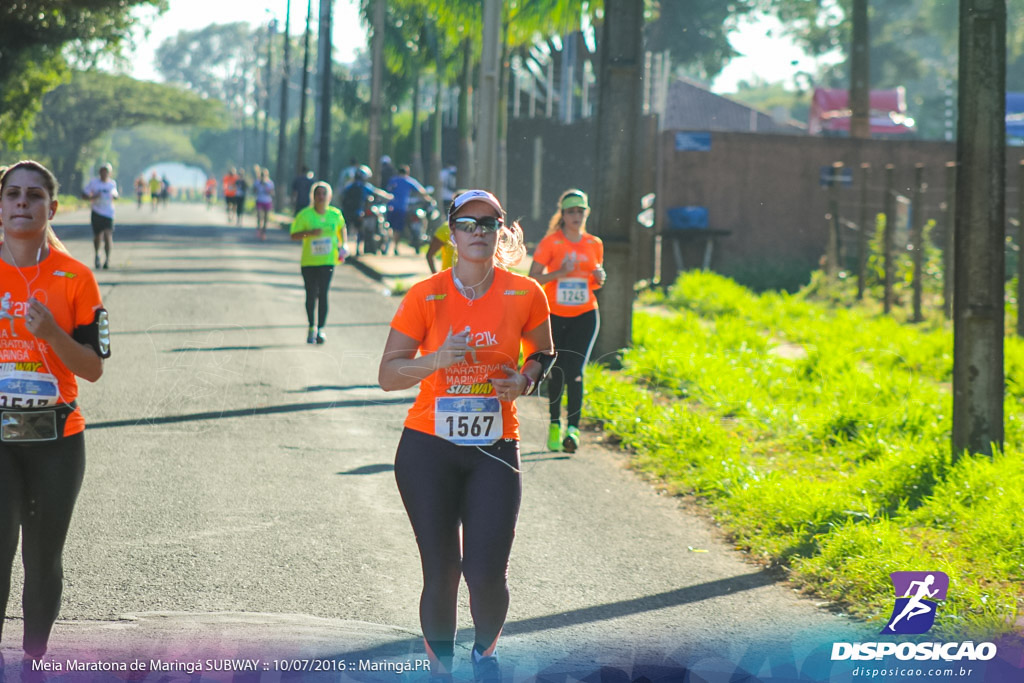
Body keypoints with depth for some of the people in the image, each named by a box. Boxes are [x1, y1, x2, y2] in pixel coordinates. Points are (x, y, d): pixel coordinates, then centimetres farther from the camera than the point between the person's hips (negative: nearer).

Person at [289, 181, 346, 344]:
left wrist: (342, 245, 10)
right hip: (309, 261, 0)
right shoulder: (305, 215, -5)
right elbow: (294, 235, -6)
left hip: (327, 260, 0)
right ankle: (312, 327, 20)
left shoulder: (335, 214, 2)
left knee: (323, 294, -8)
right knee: (311, 295, 4)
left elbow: (341, 228, 22)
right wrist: (309, 233, -22)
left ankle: (320, 329, -2)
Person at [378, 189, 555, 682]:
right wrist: (436, 360, -20)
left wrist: (527, 378, -5)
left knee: (487, 572, -9)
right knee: (441, 573, 1)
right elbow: (388, 374, -2)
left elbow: (543, 353, 17)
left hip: (494, 453, 1)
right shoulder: (426, 296, -4)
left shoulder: (525, 295, -1)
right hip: (428, 449, 0)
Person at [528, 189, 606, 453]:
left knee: (575, 371, -13)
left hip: (585, 316, 1)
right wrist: (558, 273, -21)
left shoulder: (595, 244, 6)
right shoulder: (551, 242, -4)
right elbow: (533, 278, -6)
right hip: (555, 316, -1)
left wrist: (600, 278, -6)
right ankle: (555, 425, 22)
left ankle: (572, 429, -15)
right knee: (556, 372, 5)